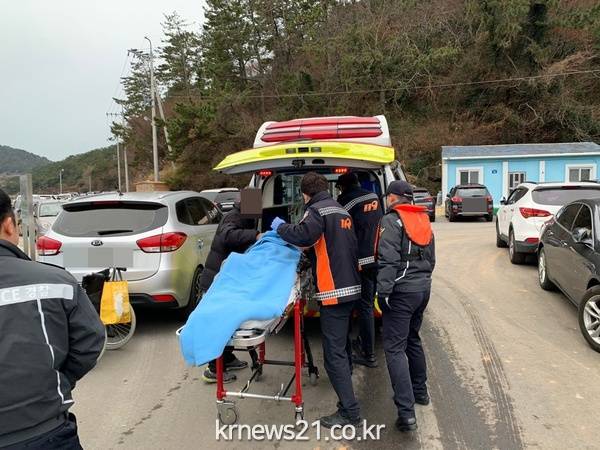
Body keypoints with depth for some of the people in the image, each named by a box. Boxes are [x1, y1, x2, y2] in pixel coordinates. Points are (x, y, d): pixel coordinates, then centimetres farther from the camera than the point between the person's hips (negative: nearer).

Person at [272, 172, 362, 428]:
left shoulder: (318, 210, -10)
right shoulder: (342, 211, 18)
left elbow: (302, 236, -27)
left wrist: (280, 227, -9)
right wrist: (309, 251, 19)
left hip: (334, 290, -9)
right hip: (351, 286, 9)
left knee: (334, 351, -6)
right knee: (342, 340, 28)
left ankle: (350, 412, -3)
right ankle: (345, 377, 48)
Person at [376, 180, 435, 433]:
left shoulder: (392, 220, -10)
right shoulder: (423, 221, 16)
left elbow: (388, 260, -21)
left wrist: (383, 291, -18)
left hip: (402, 291, -8)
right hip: (423, 288, 8)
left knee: (395, 348, -6)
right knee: (412, 340, 24)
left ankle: (406, 412, -10)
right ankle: (420, 391, 37)